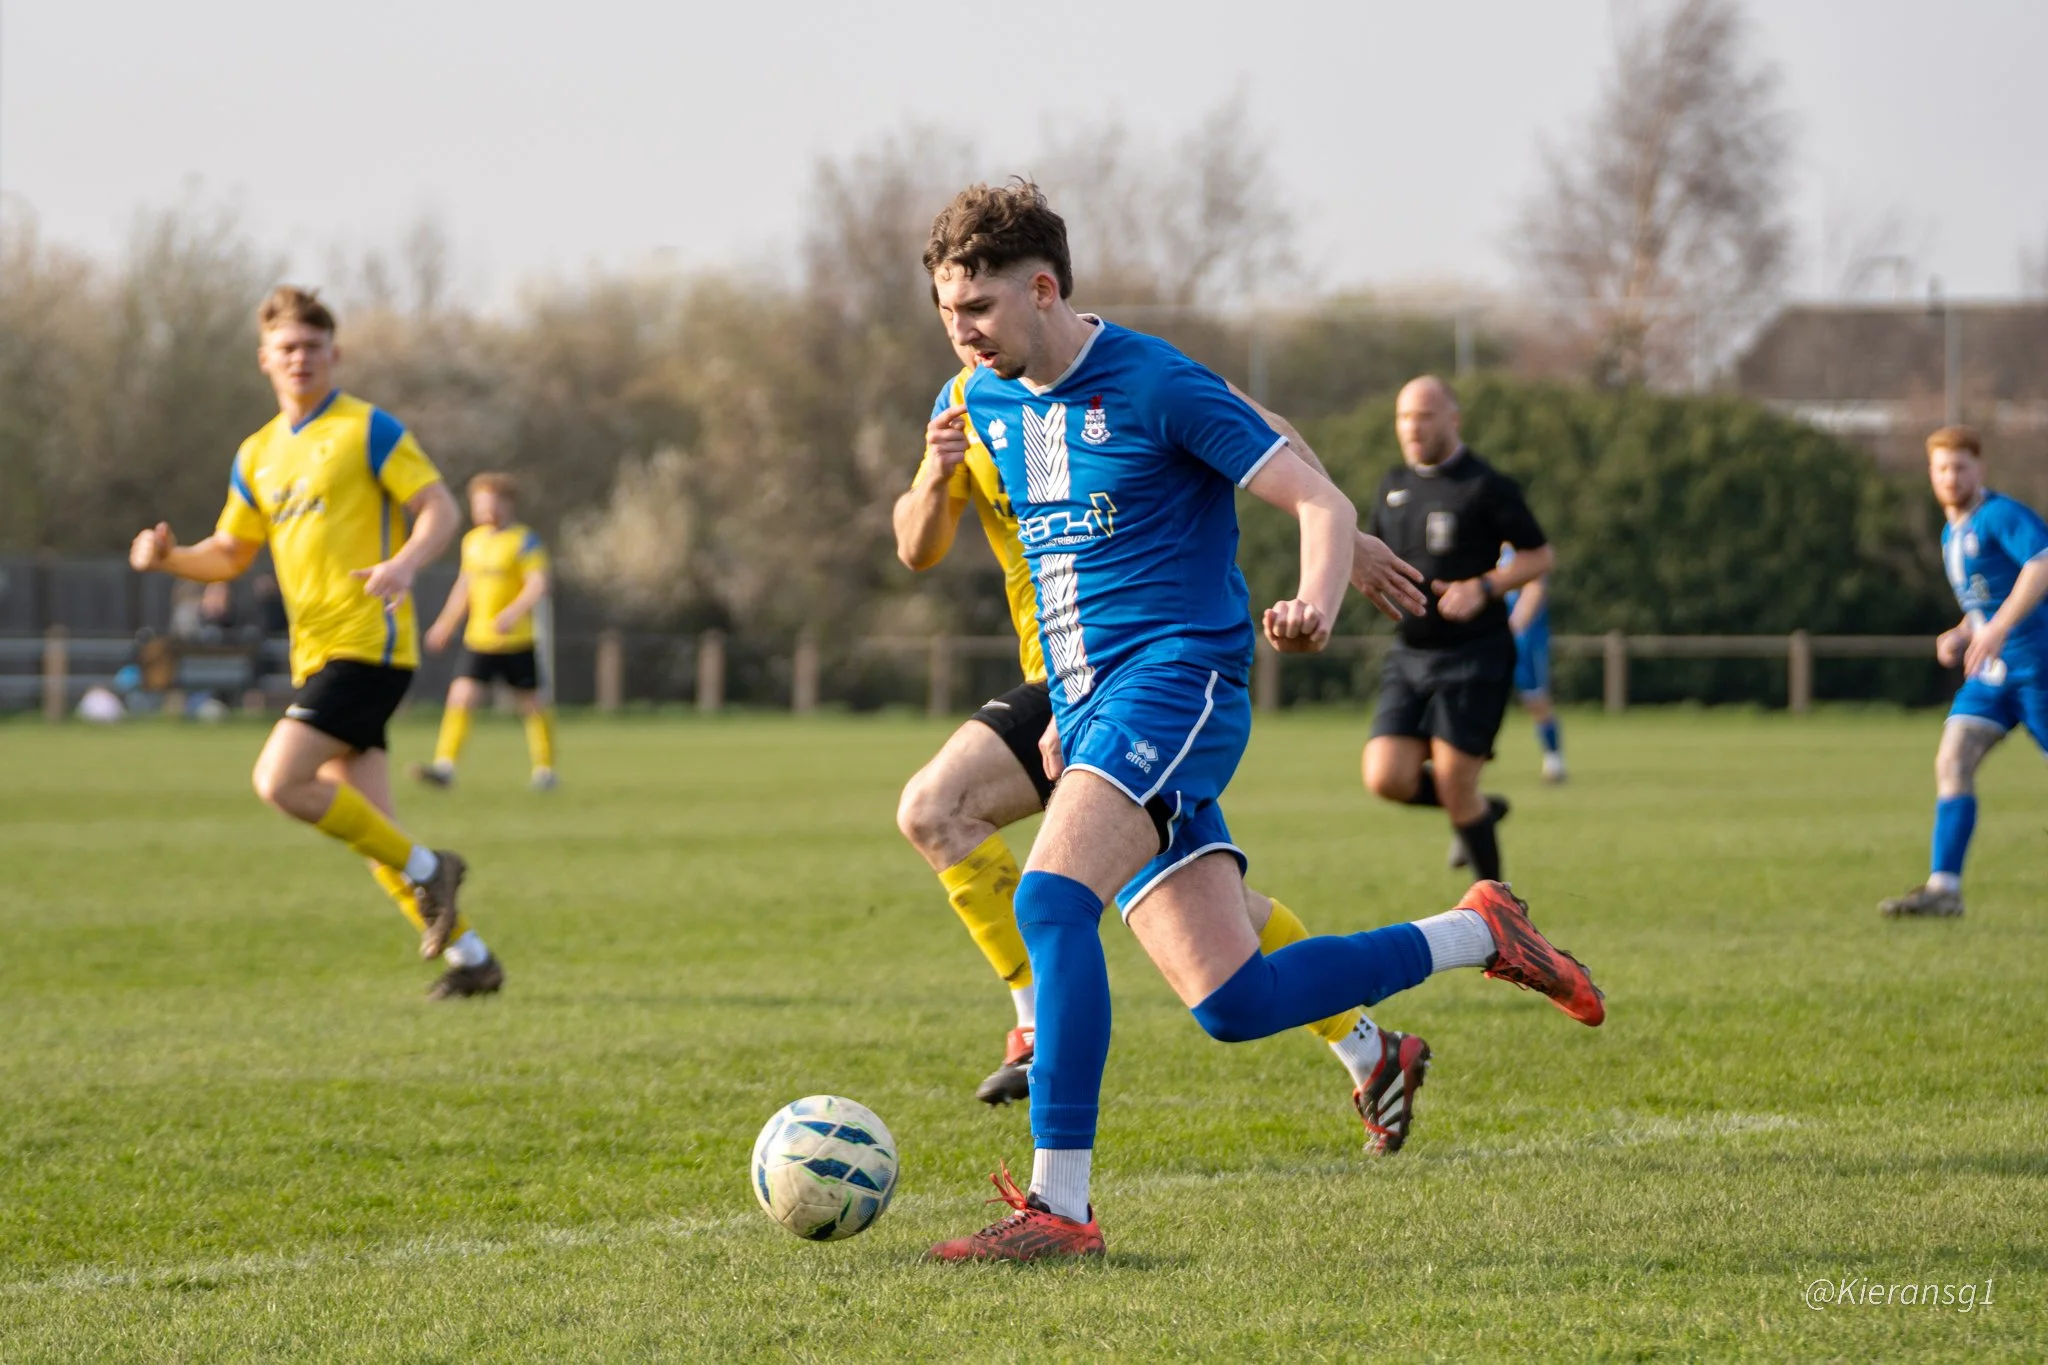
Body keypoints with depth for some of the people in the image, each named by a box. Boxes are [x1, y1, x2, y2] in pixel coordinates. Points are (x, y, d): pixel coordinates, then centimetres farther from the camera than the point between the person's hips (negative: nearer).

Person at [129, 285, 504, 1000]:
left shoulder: (367, 429, -3)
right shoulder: (258, 455, 18)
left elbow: (440, 506, -7)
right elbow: (230, 553, 22)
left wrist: (404, 564, -27)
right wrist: (168, 558, 1)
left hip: (368, 644, -7)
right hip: (315, 652, 7)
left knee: (279, 780, -20)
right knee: (368, 829, 3)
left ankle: (425, 867, -7)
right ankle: (470, 955, 10)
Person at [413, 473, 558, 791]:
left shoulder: (524, 541, -8)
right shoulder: (472, 541, 11)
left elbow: (538, 585, -18)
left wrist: (514, 612, -34)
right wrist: (446, 623, 27)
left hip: (517, 642, -5)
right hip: (478, 641, 5)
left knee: (531, 704, 6)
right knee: (461, 697, -10)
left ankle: (544, 769, 18)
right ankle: (444, 766, -15)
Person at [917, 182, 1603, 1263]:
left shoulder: (1153, 383, -9)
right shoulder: (990, 403, 13)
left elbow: (1325, 505, -10)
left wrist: (1315, 604, -30)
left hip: (1177, 679, -8)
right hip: (1091, 709, 8)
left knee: (1051, 897, -29)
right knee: (1232, 1003, 0)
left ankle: (1059, 1206, -30)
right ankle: (1479, 934, 20)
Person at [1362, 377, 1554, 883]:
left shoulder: (1485, 486, -8)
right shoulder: (1394, 485, 10)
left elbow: (1540, 555, -5)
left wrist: (1483, 588, -19)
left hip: (1473, 656, -6)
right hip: (1409, 656, 6)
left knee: (1454, 789, -8)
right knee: (1386, 779, -7)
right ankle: (1480, 812, 21)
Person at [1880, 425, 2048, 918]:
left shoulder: (2002, 516, -11)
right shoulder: (1952, 534, 17)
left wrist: (1997, 629, -34)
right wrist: (1961, 635, 10)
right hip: (1990, 672, 8)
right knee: (1952, 762, -7)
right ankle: (1944, 887, -13)